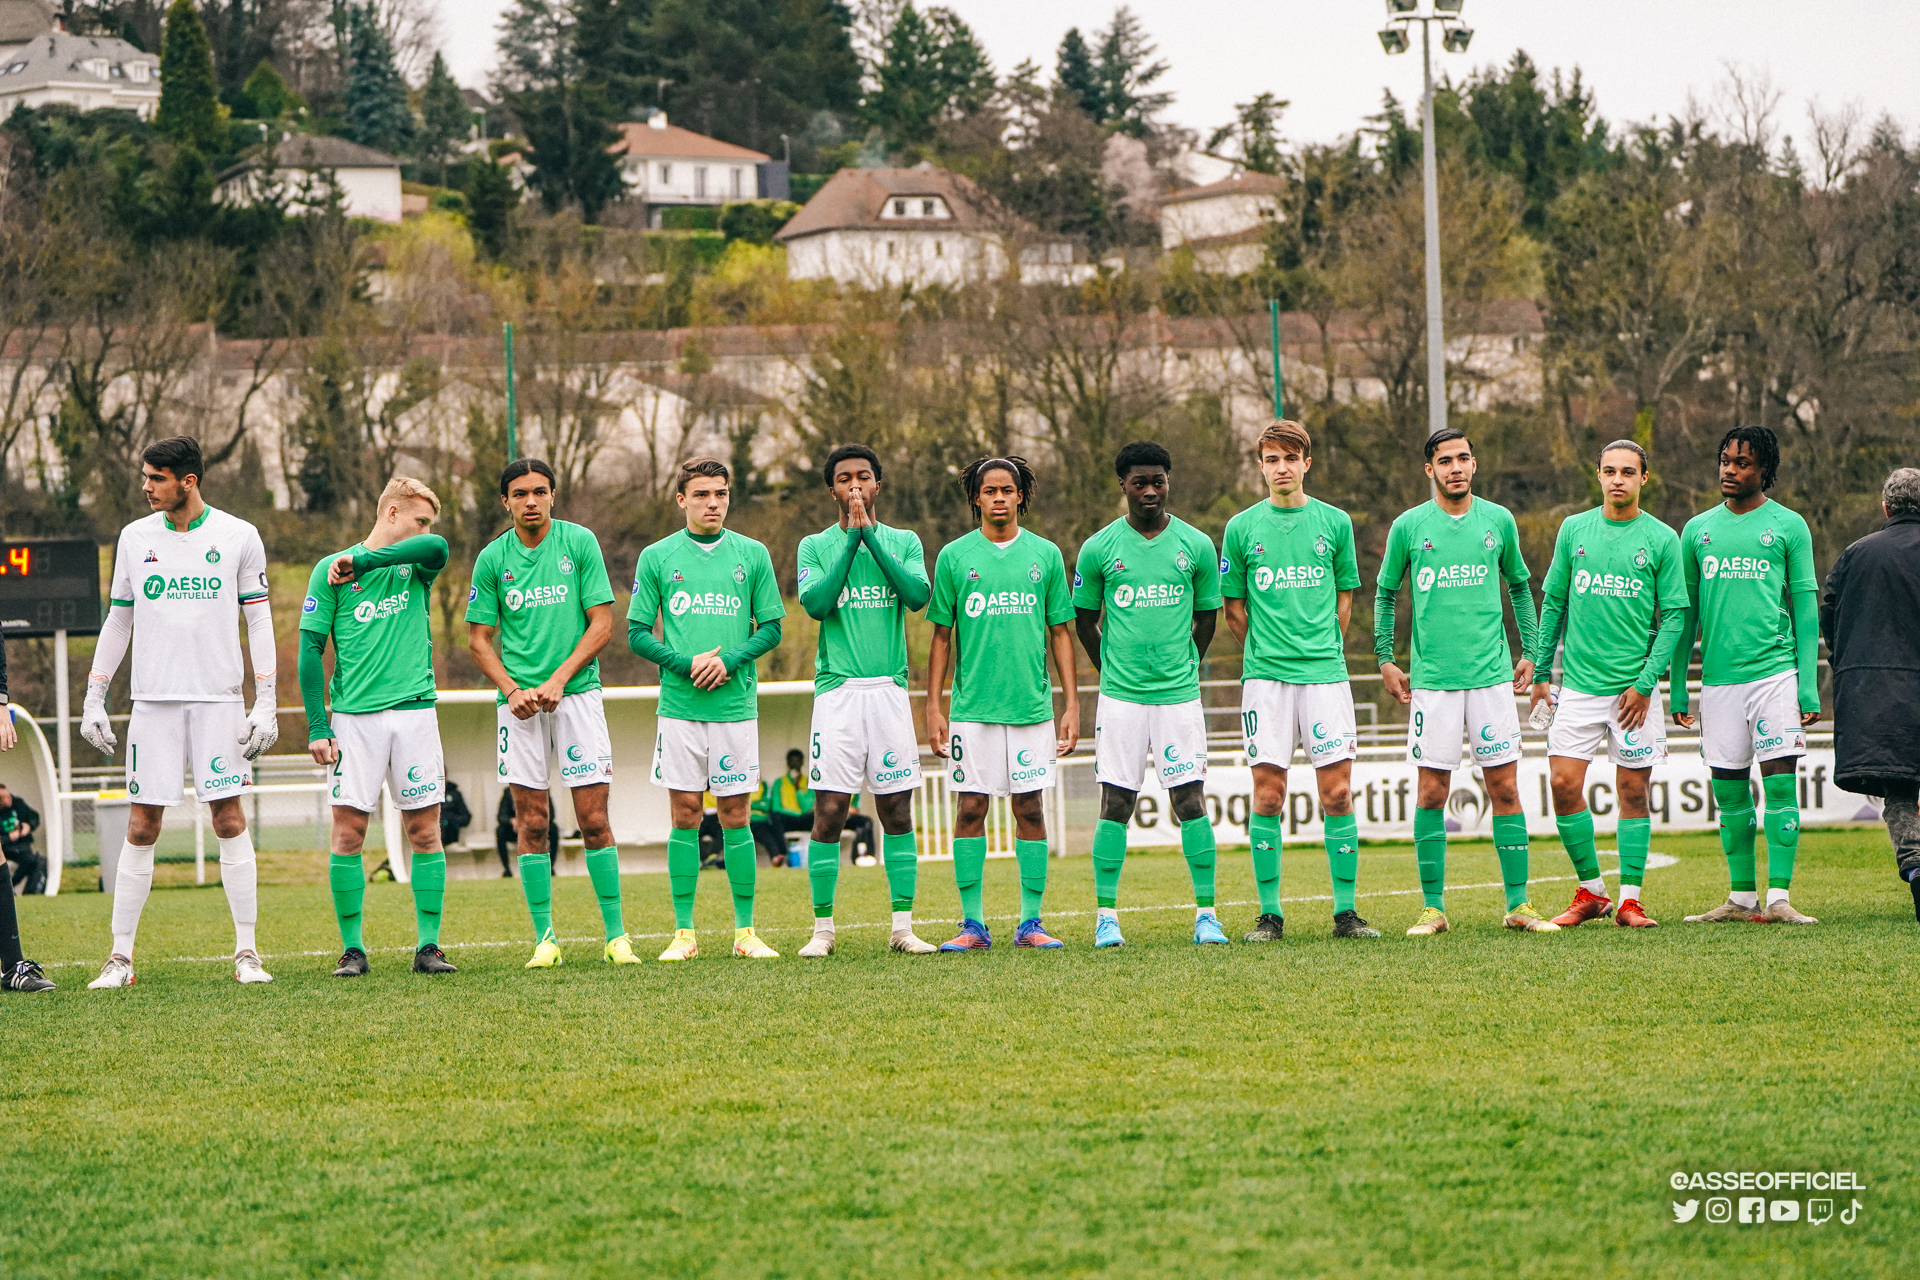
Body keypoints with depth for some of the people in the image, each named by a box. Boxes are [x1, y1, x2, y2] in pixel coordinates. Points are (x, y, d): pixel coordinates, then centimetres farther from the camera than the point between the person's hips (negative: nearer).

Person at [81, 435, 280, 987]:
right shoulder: (135, 538, 8)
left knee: (230, 821, -5)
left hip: (219, 698, -2)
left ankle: (246, 952, 1)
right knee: (141, 827, -1)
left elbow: (259, 621, 4)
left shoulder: (238, 536, 1)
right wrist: (94, 698, 9)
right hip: (153, 701, 2)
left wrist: (266, 703, -3)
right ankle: (120, 956, 2)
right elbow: (118, 621, 14)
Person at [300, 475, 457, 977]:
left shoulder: (416, 565, 9)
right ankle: (352, 947, 4)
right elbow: (310, 649, 2)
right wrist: (317, 725, -5)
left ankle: (428, 945, 6)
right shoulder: (331, 569, 4)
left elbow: (438, 547, -16)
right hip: (354, 715, -2)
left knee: (425, 830, 0)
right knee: (348, 831, -4)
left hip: (414, 707, 2)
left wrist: (363, 560, -21)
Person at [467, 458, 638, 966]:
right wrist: (511, 689, -8)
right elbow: (479, 639, 8)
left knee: (594, 819, -5)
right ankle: (545, 939, 6)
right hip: (520, 699, 1)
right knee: (532, 821, 0)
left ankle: (616, 937, 1)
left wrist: (558, 680, -11)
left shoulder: (579, 543, 0)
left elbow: (602, 623, -1)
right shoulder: (493, 558, 4)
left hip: (577, 691, -1)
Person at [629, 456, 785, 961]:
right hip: (679, 705, 0)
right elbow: (637, 633, 5)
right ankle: (683, 932, 5)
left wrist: (731, 660, -10)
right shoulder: (657, 558, 4)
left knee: (734, 814, 2)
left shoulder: (752, 555, 6)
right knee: (685, 814, 0)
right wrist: (685, 663, -11)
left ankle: (746, 931, 7)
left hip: (735, 704, 0)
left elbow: (771, 629, 7)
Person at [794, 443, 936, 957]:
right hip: (837, 689, -2)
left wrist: (871, 536, -9)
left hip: (890, 689, 2)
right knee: (829, 811, -5)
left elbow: (918, 594, -8)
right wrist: (853, 537, -10)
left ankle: (903, 928, 6)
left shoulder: (903, 542, 11)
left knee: (897, 811, 2)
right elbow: (815, 603, -10)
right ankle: (823, 929, 2)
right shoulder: (816, 545, 7)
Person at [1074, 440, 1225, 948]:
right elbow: (1084, 619, 13)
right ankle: (1106, 915, 4)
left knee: (1191, 801, -3)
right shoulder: (1099, 548, 1)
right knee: (1115, 804, -1)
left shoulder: (1196, 545, 3)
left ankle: (1206, 913, 3)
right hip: (1120, 696, 0)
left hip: (1179, 693, 0)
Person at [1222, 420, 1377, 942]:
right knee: (1268, 794, -2)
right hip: (1265, 678, -1)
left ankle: (1345, 910, 3)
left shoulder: (1335, 522, 7)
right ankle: (1269, 913, 3)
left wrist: (1323, 651, 10)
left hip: (1325, 673, 1)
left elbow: (1345, 596, 15)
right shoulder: (1242, 528, 5)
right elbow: (1233, 605, 12)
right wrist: (1263, 653, 8)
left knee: (1337, 791, -2)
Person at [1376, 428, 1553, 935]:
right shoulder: (1409, 527, 3)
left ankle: (1518, 903, 4)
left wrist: (1528, 652, 13)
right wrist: (1385, 659, 7)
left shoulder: (1499, 521, 7)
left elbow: (1519, 586, 18)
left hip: (1492, 675, 1)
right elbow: (1385, 593, 13)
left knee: (1505, 788, -1)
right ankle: (1433, 907, 6)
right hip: (1432, 680, -1)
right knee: (1432, 794, -1)